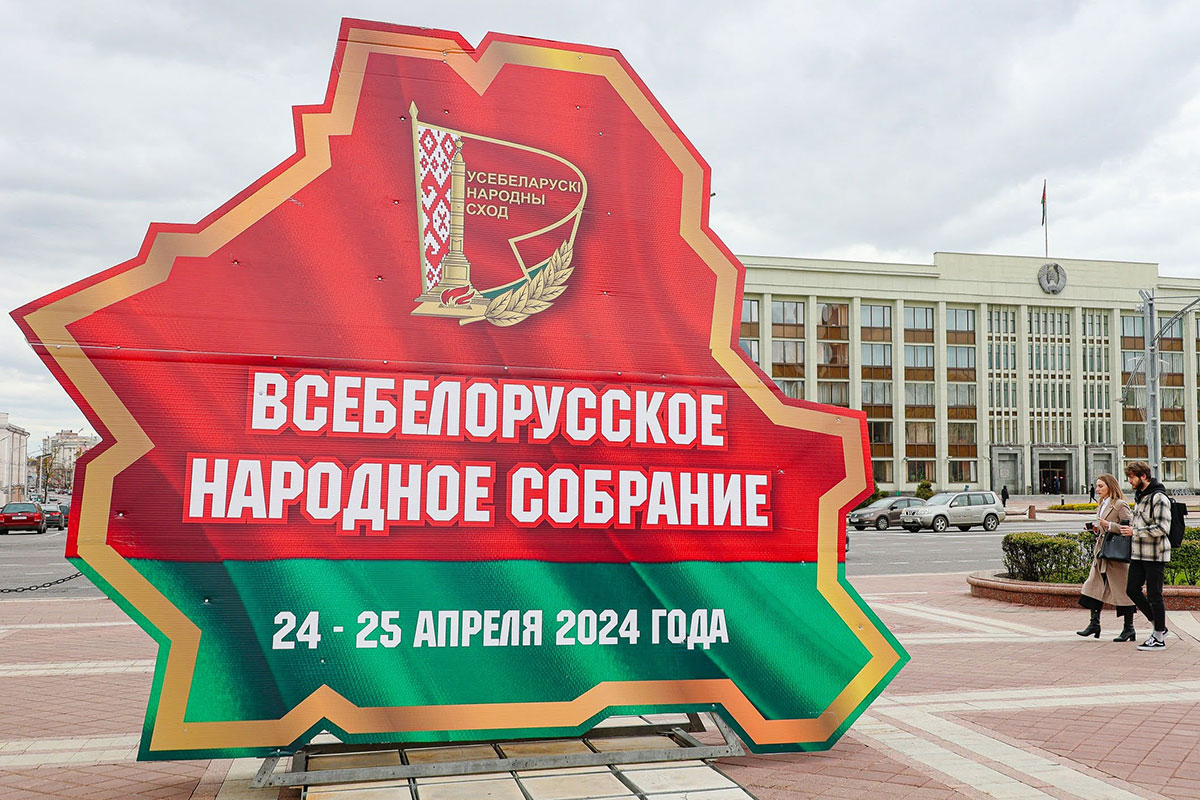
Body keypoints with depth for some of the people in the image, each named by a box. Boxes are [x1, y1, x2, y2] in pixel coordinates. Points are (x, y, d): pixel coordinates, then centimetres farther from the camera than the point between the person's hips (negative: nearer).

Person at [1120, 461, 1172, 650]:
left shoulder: (1158, 498, -15)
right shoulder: (1140, 496, 14)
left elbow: (1162, 528, -21)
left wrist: (1135, 531, -20)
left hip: (1155, 555, -9)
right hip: (1139, 553, 9)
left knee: (1154, 595, -2)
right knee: (1132, 590, 9)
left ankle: (1159, 638, 9)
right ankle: (1158, 626, 24)